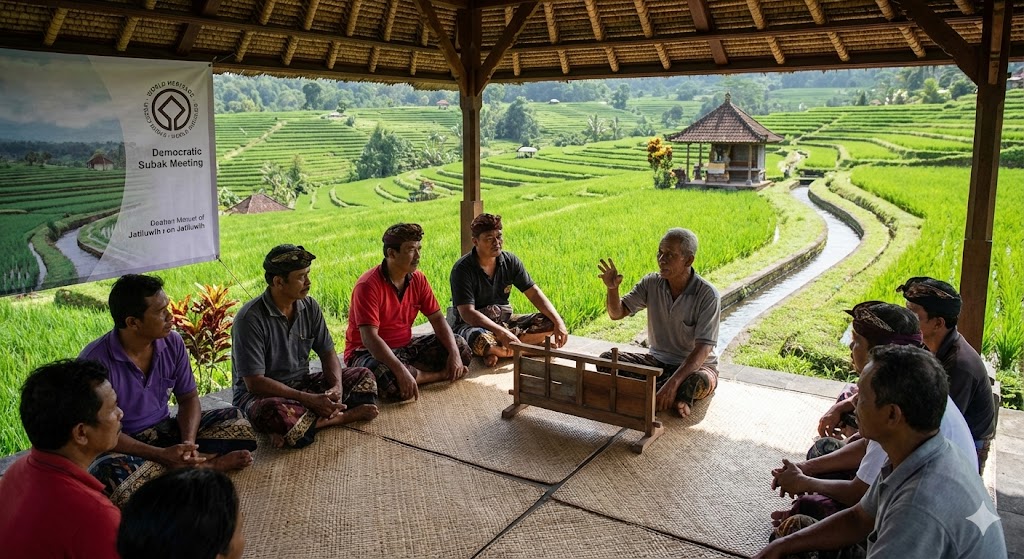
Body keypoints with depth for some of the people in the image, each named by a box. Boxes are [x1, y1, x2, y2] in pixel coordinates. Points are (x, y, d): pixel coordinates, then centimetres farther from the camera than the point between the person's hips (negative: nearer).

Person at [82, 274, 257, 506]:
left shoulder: (172, 342, -7)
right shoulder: (96, 361, -23)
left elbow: (188, 398, 1)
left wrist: (188, 442, -19)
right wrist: (161, 454, -30)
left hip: (164, 431, 5)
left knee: (237, 423, -9)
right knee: (112, 476, -39)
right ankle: (205, 463, -23)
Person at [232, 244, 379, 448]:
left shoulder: (309, 306, -1)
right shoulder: (250, 319, -20)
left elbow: (328, 353, 5)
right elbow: (254, 382, -23)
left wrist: (337, 387, -17)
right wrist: (309, 400, -28)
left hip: (302, 385, 6)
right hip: (260, 394, -6)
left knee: (364, 377, -4)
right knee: (276, 413, -41)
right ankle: (341, 416, -18)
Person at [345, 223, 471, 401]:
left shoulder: (417, 279, -2)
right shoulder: (368, 286, -24)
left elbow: (437, 319, 0)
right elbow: (370, 338, -31)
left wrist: (454, 353, -16)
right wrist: (401, 371, -41)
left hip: (405, 346, 7)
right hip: (369, 352, -7)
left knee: (460, 346, -3)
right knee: (389, 378, -40)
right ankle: (442, 374, -14)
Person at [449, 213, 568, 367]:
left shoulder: (509, 261, 0)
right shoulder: (462, 269, -17)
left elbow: (534, 292, -1)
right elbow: (467, 313, -25)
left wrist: (558, 321, -15)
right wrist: (502, 333, -36)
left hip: (504, 321, 7)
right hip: (473, 325, -6)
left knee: (550, 322, -12)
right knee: (480, 340, -42)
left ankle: (494, 351, -21)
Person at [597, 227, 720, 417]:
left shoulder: (707, 295, -20)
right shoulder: (652, 283, -5)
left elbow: (703, 348, -27)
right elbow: (617, 313, -2)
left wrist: (673, 382, -39)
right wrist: (612, 288, -24)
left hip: (696, 365, -5)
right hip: (659, 361, 5)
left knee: (698, 382, -40)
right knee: (607, 359, -16)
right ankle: (674, 398, -18)